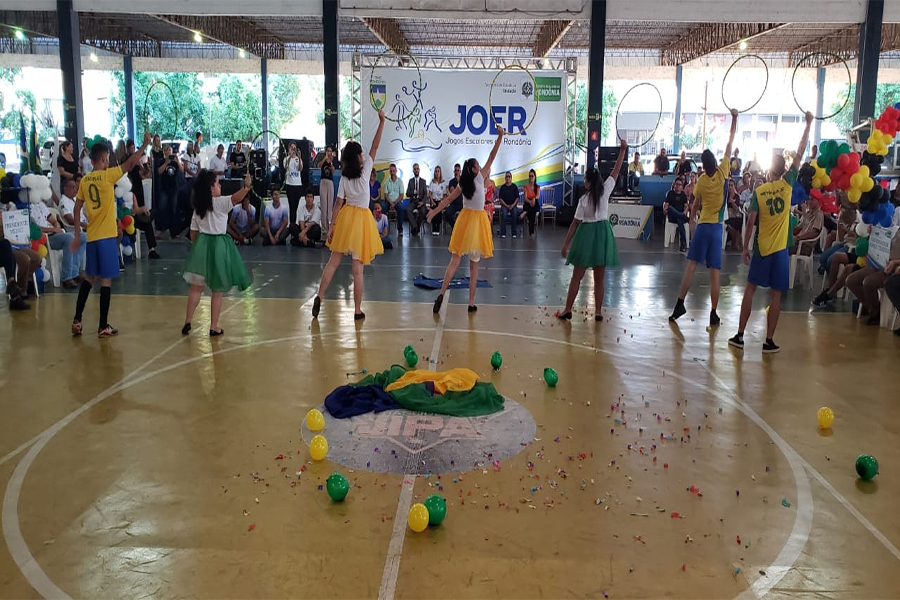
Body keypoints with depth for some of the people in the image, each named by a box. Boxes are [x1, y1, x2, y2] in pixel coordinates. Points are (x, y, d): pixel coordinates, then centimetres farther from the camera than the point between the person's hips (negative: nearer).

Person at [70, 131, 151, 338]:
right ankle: (103, 327, 0)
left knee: (89, 277, 17)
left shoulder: (84, 180, 8)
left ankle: (77, 320, 18)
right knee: (106, 279, -2)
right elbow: (131, 163, -10)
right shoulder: (107, 176, -9)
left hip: (91, 236, 6)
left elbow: (77, 209, 10)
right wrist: (145, 144, 0)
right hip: (106, 236, -6)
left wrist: (77, 234, 16)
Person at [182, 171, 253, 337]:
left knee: (196, 287, 13)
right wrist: (246, 187, -47)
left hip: (201, 245, 5)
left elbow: (193, 230, 10)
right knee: (217, 290, 5)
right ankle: (214, 327, 10)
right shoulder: (220, 202, -12)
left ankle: (187, 322, 14)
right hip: (217, 247, -5)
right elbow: (236, 198, -32)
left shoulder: (198, 205, 6)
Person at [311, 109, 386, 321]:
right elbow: (375, 146, -2)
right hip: (362, 218, -3)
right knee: (358, 269, -1)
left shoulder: (344, 178, 2)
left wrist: (332, 224, 3)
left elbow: (338, 203, 0)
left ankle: (319, 297, 4)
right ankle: (357, 310, 5)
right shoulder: (365, 170, -6)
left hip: (345, 218, 3)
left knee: (333, 262, 11)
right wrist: (382, 121, -1)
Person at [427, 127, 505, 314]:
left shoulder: (462, 185, 3)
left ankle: (442, 293, -19)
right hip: (478, 220, -3)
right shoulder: (480, 177, -6)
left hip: (466, 219, 3)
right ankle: (471, 302, 6)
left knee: (455, 261, -1)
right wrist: (500, 137, -4)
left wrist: (434, 212, 9)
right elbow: (491, 158, -6)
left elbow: (447, 200, 2)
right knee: (474, 265, 3)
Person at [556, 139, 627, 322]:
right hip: (603, 234, 3)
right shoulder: (605, 191, -4)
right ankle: (598, 312, 10)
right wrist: (622, 151, 12)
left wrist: (566, 244, -3)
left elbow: (575, 223, -8)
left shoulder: (584, 200, -10)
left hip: (587, 235, -3)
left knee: (577, 276, 4)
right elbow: (615, 171, 6)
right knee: (599, 278, 8)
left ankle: (567, 310, 8)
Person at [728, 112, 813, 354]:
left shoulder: (758, 192, -4)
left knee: (750, 289, 9)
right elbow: (799, 154, 1)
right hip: (780, 249, 0)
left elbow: (750, 222, -6)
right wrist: (808, 124, 8)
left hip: (761, 248, 0)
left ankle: (739, 335, 9)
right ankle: (769, 341, 6)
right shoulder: (787, 185, -5)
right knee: (775, 295, 3)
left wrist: (745, 247, 3)